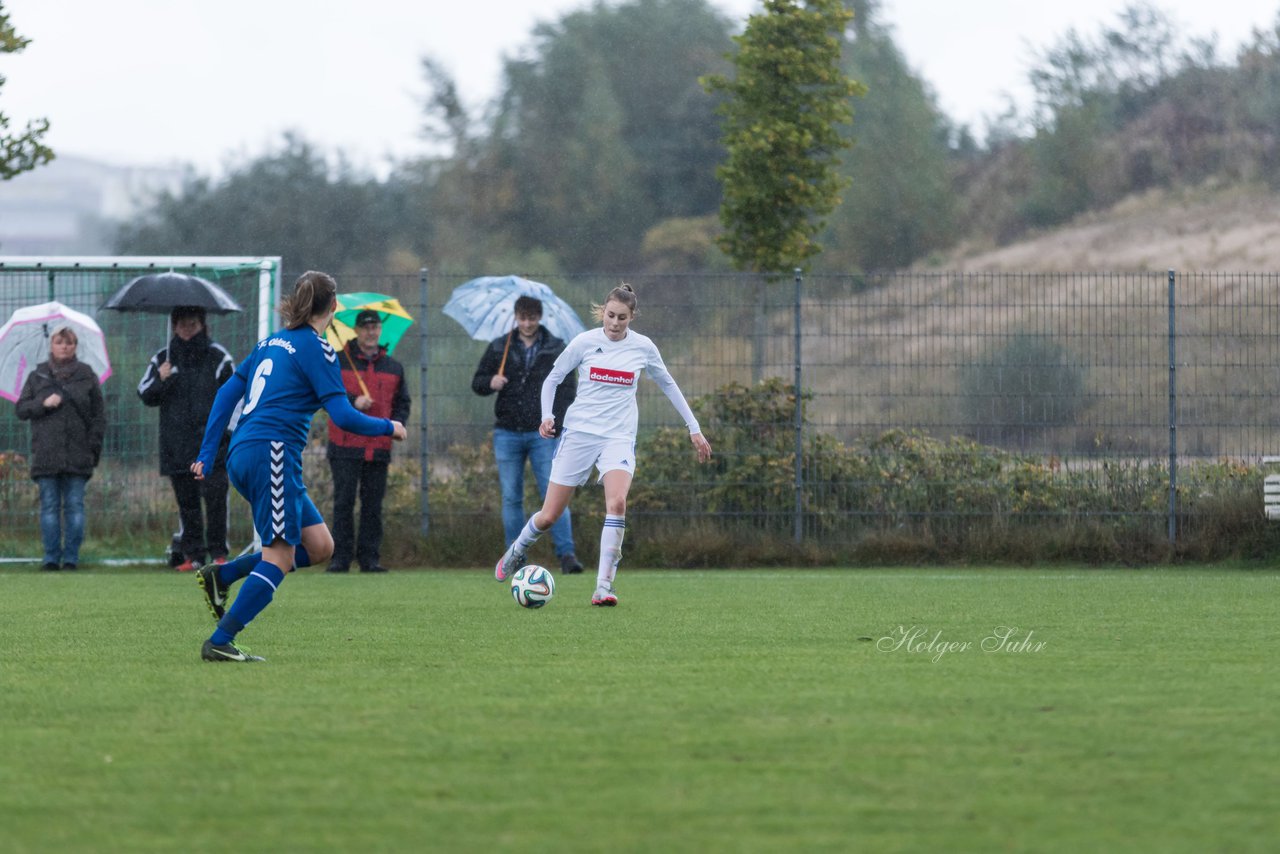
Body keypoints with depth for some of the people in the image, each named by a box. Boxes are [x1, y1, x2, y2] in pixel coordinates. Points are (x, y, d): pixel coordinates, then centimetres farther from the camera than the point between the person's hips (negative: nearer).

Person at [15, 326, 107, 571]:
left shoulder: (86, 375, 8)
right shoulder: (38, 376, 10)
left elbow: (99, 414, 7)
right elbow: (21, 409, 9)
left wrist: (94, 446, -2)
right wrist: (43, 404, -10)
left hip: (77, 454, -1)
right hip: (46, 453, 1)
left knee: (74, 506, -1)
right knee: (49, 506, 1)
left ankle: (71, 557, 2)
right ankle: (51, 557, 3)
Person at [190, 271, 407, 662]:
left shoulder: (272, 342, 19)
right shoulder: (317, 349, -5)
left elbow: (227, 393, 18)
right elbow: (343, 417, -10)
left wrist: (207, 453, 19)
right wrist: (388, 427, 6)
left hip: (243, 454, 9)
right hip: (271, 454, -9)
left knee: (319, 546, 8)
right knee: (280, 556, -10)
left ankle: (221, 575, 5)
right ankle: (220, 642, -16)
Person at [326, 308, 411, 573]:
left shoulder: (394, 368, 15)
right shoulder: (339, 362, 4)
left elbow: (402, 402, 20)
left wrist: (397, 423, 0)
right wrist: (352, 402, -16)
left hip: (378, 448, 3)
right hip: (345, 446, -3)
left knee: (373, 505, 2)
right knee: (344, 502, -3)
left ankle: (370, 558, 5)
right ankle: (340, 557, 0)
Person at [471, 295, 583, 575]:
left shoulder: (557, 350, 5)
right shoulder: (499, 348, 9)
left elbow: (568, 391, 1)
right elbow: (477, 382, 13)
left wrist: (554, 424, -11)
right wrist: (490, 383, -11)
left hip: (543, 435, -2)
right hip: (507, 433, 2)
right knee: (511, 498, 4)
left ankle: (566, 554, -11)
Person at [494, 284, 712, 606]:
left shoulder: (643, 348, 1)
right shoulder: (584, 342, -4)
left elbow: (668, 385, 16)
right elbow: (552, 379, 7)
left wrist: (694, 429, 16)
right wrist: (546, 416, -9)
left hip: (619, 437, 1)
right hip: (579, 432, -1)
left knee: (617, 502, -26)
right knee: (549, 516, 1)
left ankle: (603, 587, -23)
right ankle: (516, 552, 35)